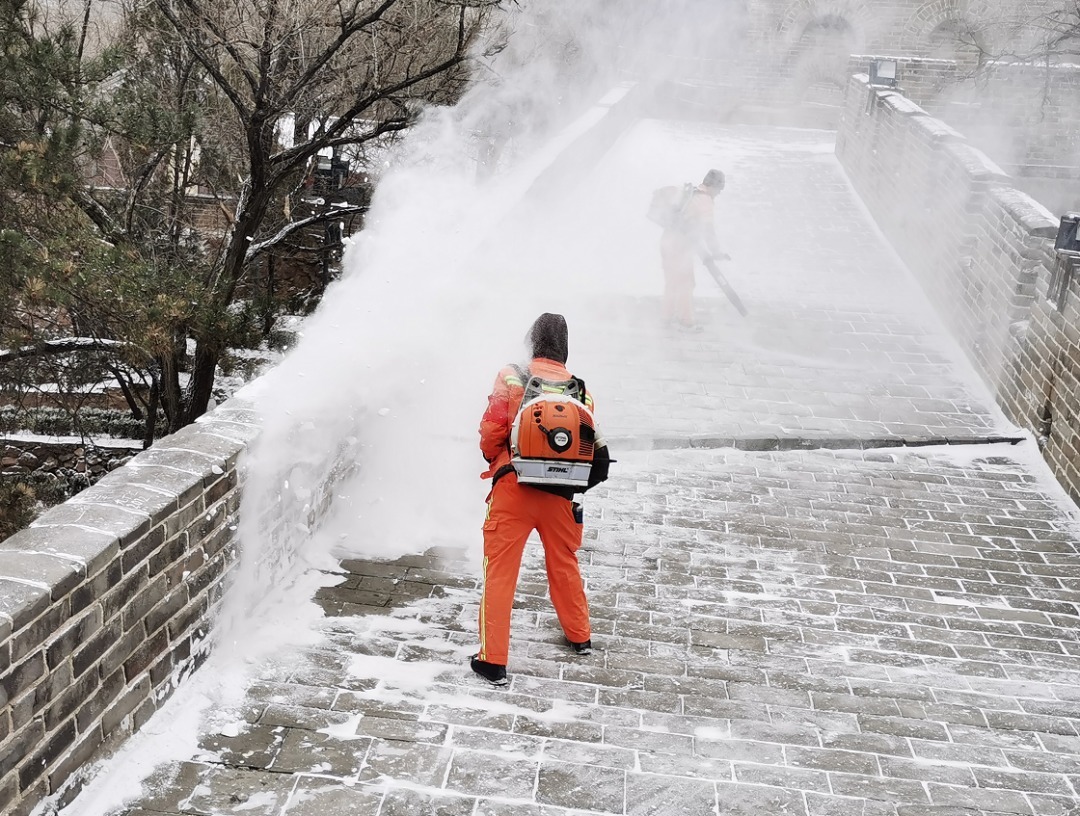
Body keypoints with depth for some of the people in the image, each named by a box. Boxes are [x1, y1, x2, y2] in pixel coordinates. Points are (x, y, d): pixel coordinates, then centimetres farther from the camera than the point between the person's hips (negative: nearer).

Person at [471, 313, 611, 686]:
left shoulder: (512, 378, -7)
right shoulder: (580, 390, 3)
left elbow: (490, 432, -7)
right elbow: (594, 448, 5)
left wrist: (494, 460, 14)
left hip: (513, 488, -3)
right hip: (558, 494, 3)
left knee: (500, 572, 4)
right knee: (564, 565, 23)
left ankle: (493, 661, 5)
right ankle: (580, 637, 39)